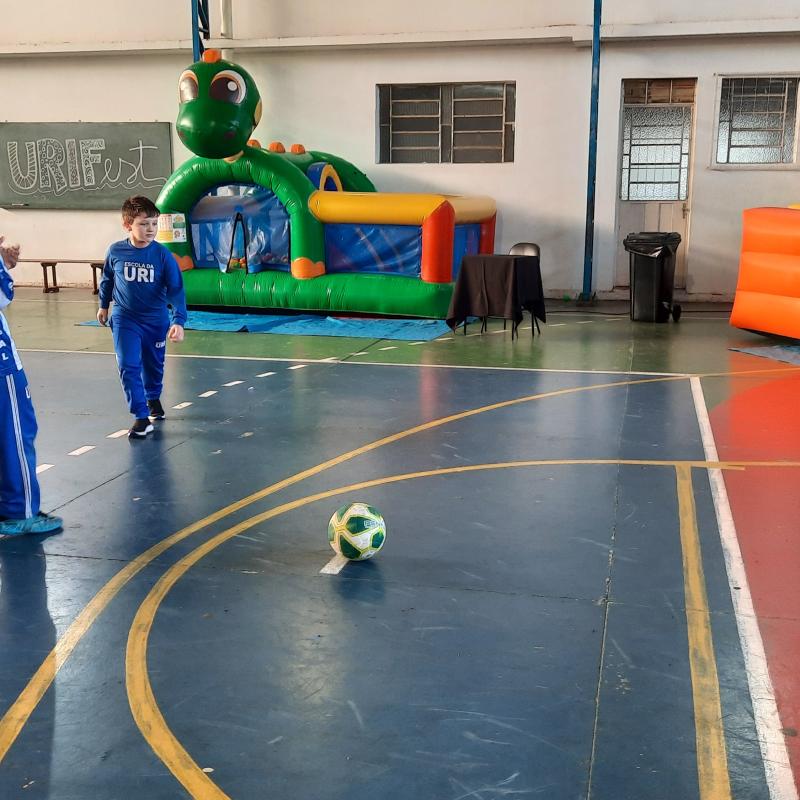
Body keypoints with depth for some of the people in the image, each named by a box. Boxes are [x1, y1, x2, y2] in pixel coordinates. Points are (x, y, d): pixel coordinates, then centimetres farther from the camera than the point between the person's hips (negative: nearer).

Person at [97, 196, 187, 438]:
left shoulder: (163, 255, -16)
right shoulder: (115, 251, -12)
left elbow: (176, 290, -16)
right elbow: (107, 279, 8)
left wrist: (179, 320, -26)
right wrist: (104, 305, 20)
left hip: (157, 320, 1)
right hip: (125, 319, 0)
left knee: (154, 365, 17)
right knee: (129, 366, -12)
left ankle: (153, 399, 45)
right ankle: (141, 417, -7)